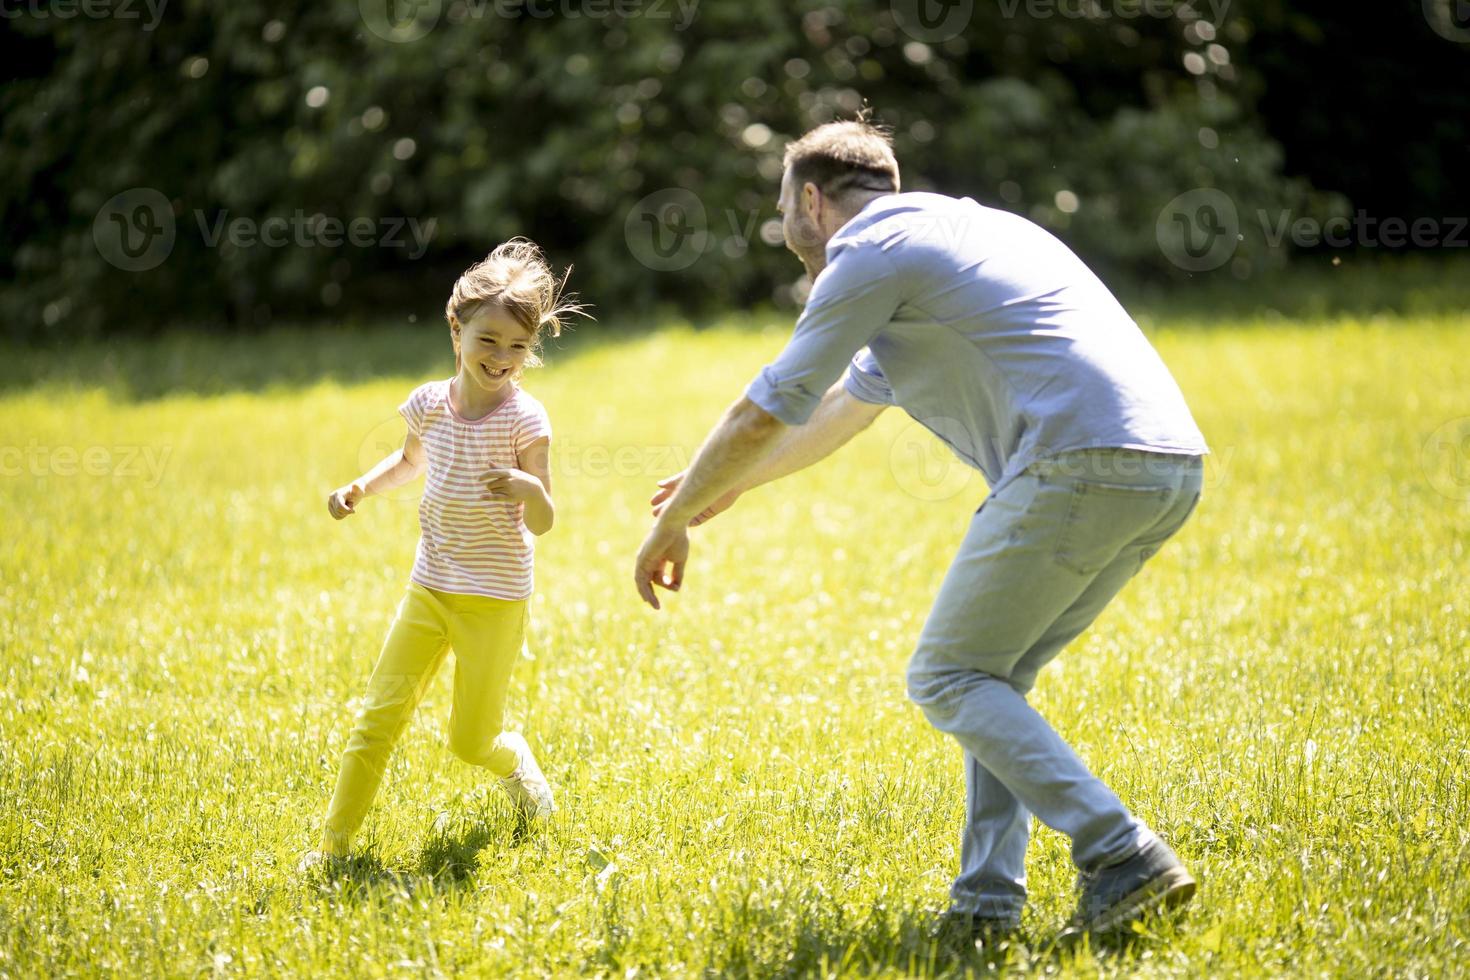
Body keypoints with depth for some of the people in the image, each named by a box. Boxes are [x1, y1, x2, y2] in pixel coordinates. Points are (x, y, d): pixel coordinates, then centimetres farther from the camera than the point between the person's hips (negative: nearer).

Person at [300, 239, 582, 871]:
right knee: (379, 715, -6)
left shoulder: (524, 419, -13)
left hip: (495, 599, -3)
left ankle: (516, 763, 37)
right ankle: (335, 841, 2)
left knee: (471, 742, 3)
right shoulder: (429, 403, -1)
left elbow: (543, 524, -13)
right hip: (430, 587, 3)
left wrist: (531, 489, -34)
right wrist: (360, 489, 8)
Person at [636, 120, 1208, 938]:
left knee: (949, 678, 0)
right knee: (991, 677, 17)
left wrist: (671, 524, 16)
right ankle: (988, 901, 10)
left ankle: (1124, 858, -12)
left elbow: (764, 416, 3)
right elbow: (851, 401, 42)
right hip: (1170, 464, 9)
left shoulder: (871, 253, 2)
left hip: (1081, 464, -9)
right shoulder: (950, 233, 31)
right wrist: (729, 487, 51)